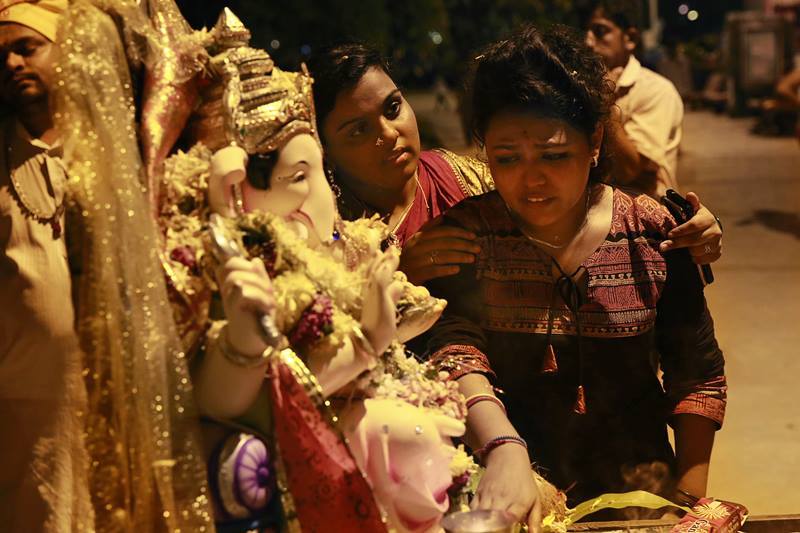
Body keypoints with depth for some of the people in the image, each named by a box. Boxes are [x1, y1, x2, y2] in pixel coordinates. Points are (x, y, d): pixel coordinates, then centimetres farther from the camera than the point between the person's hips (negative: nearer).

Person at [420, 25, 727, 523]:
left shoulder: (652, 233, 0)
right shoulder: (466, 234, -3)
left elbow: (698, 374, 4)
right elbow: (456, 351, -17)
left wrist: (690, 496, -3)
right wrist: (503, 446, -34)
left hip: (637, 492, 3)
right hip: (509, 499, -3)